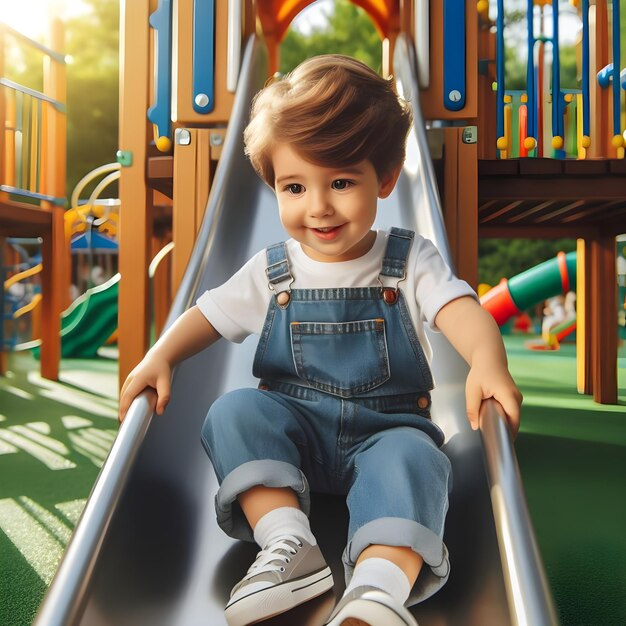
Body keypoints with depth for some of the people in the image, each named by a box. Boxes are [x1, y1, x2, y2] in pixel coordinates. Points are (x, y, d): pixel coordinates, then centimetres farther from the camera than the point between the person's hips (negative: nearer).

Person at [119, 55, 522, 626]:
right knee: (233, 411, -24)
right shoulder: (272, 271, 3)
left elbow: (459, 308, -18)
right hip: (292, 427, 2)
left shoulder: (410, 260, -3)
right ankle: (289, 545, -30)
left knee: (413, 457, -33)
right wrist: (160, 357, -12)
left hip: (387, 428, -2)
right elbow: (209, 315, 8)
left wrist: (487, 361, -41)